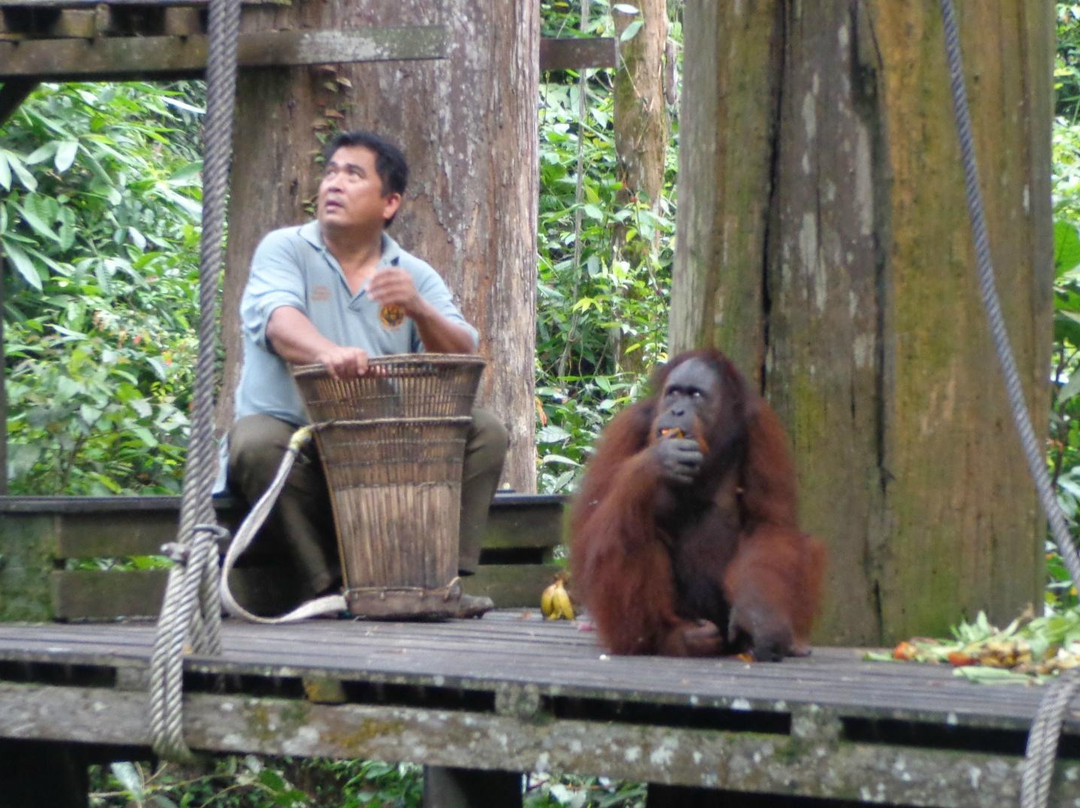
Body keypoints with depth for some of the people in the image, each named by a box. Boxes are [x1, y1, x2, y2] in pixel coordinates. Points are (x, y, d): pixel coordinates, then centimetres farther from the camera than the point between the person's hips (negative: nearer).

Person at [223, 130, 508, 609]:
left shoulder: (415, 277, 11)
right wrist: (327, 352, -42)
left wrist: (419, 310, -24)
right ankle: (327, 585, -30)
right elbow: (278, 319, -19)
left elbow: (463, 358, -3)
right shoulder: (284, 250, 3)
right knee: (257, 444, -35)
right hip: (291, 430, -3)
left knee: (485, 433, -15)